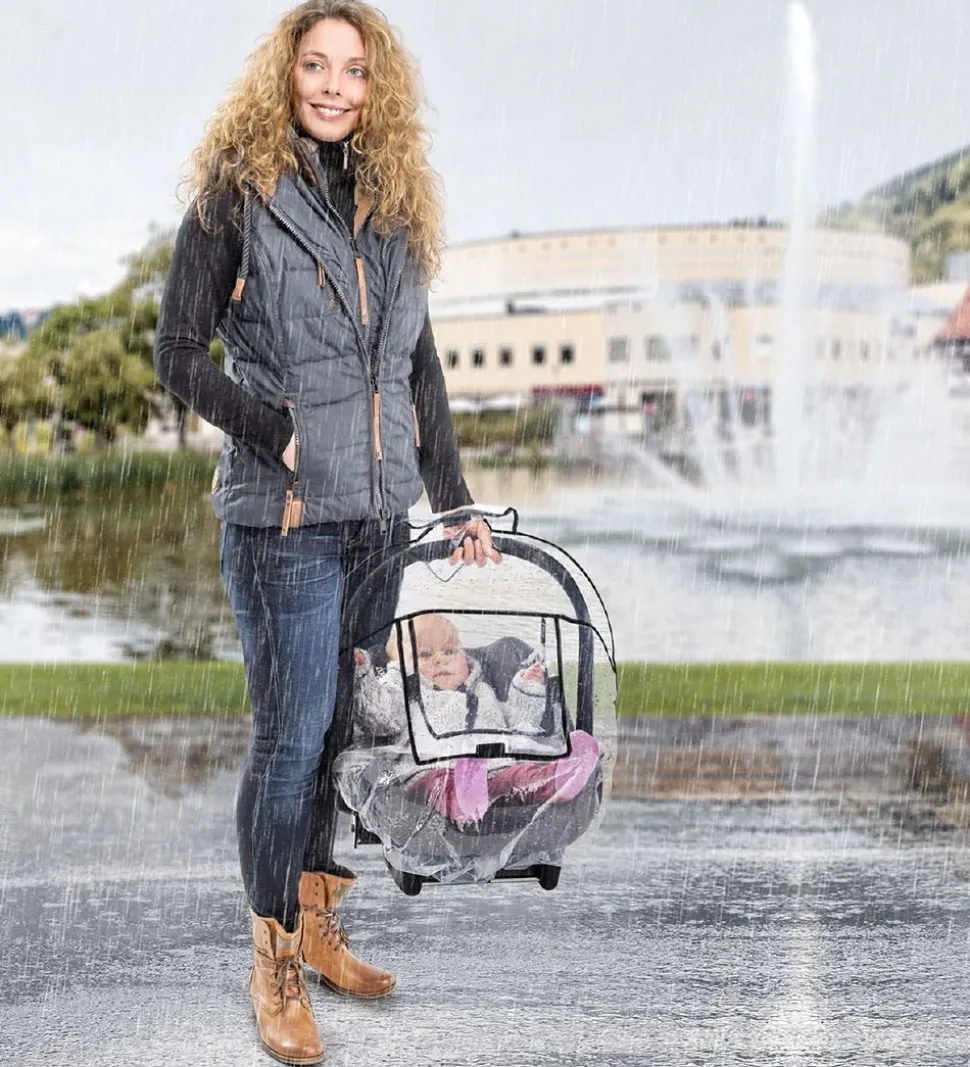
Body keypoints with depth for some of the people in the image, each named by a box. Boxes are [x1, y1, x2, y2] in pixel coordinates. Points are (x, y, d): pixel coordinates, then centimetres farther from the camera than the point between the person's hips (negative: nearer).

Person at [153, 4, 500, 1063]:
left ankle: (318, 925, 26)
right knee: (293, 733, -3)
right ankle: (274, 965, 12)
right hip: (284, 515, -5)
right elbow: (180, 355, -4)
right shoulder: (236, 195, -2)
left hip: (381, 510, 6)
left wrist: (454, 503, 13)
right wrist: (282, 436, -12)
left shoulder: (391, 203, 14)